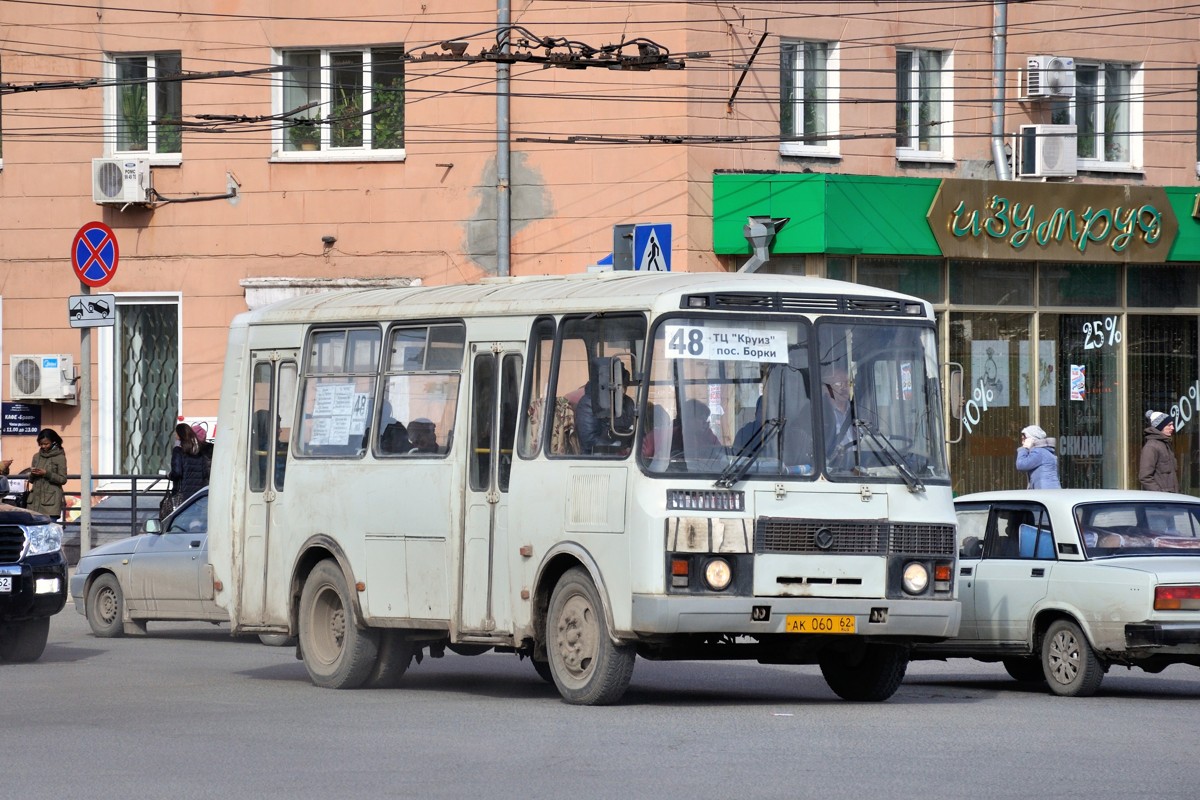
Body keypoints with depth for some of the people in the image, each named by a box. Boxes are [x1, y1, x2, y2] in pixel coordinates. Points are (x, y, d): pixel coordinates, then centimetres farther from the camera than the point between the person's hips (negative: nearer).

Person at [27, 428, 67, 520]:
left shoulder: (60, 458, 0)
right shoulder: (36, 457, 15)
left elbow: (63, 479, -5)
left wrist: (46, 474, -15)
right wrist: (32, 475, -5)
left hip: (51, 501, -5)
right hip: (35, 499, 5)